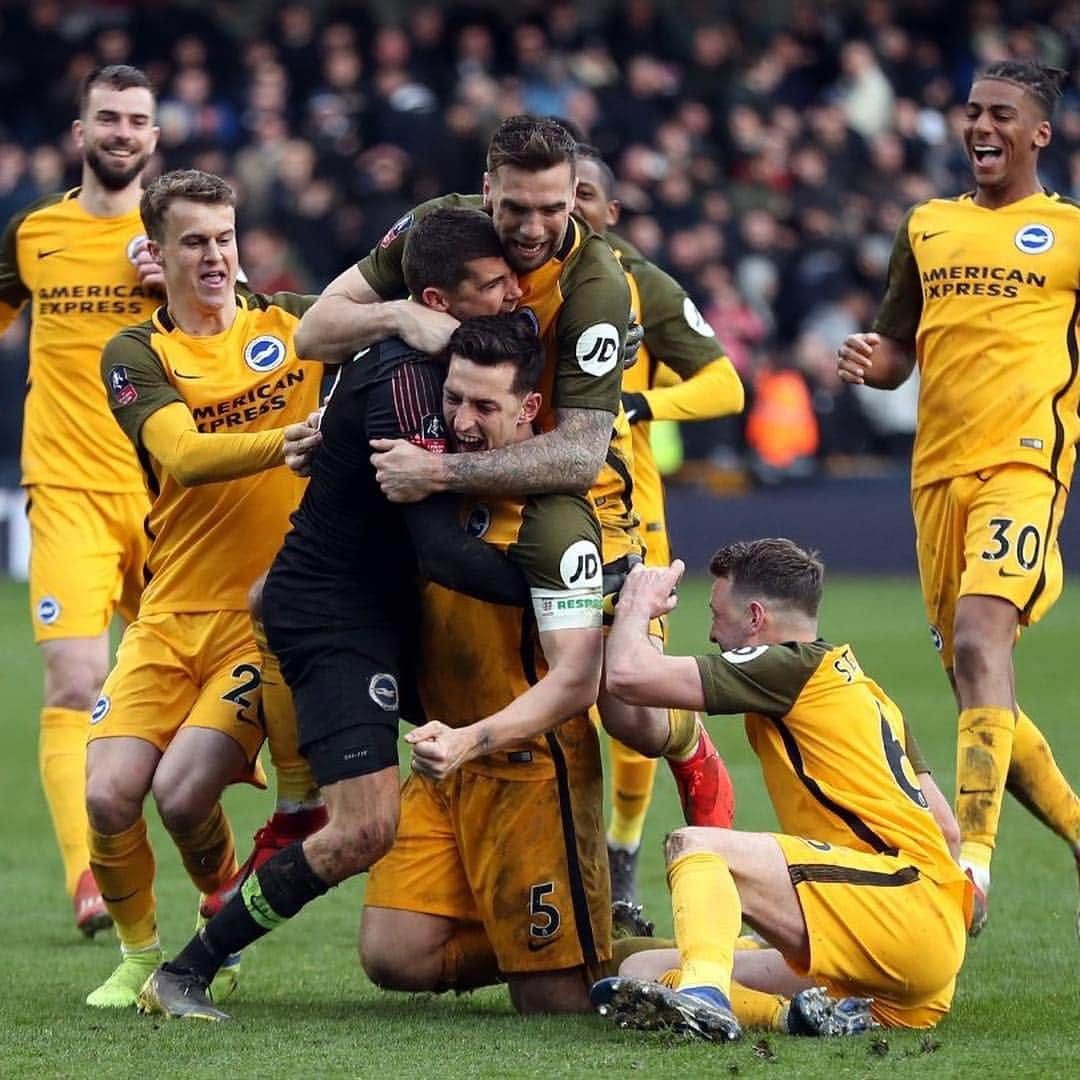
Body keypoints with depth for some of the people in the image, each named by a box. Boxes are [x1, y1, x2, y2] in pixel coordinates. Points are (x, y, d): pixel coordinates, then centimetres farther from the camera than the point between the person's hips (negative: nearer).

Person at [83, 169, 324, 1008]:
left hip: (272, 614, -1)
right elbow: (184, 456, -16)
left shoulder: (292, 322, 5)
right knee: (109, 795, -13)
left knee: (184, 791, -17)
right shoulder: (135, 355, 1)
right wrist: (294, 440, -32)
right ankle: (138, 953, 15)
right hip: (172, 615, 1)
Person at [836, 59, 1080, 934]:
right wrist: (866, 361, 1)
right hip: (938, 471, 6)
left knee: (979, 640, -27)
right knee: (977, 688, 7)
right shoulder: (927, 228, 18)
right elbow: (897, 351, 23)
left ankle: (972, 861, -32)